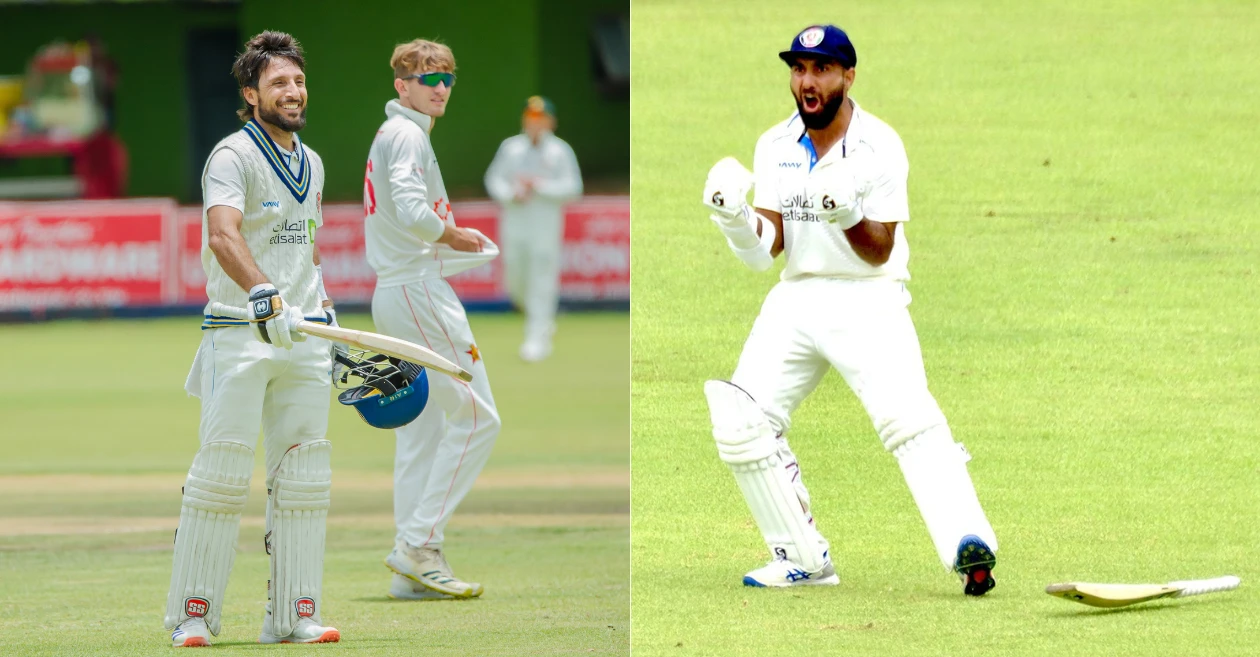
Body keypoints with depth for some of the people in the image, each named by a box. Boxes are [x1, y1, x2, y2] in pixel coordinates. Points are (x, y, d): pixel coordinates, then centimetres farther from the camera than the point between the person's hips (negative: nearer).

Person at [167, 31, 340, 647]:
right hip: (239, 336, -7)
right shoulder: (233, 157, -9)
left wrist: (326, 317, 23)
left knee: (304, 478, 4)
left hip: (303, 337, 7)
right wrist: (265, 296, -41)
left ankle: (293, 613, 9)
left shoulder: (311, 164, 16)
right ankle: (192, 614, -4)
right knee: (222, 469, -9)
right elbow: (223, 235, -27)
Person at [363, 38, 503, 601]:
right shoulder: (407, 134, -10)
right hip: (419, 291, -10)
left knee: (421, 432, 10)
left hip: (391, 295, 10)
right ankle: (418, 545, -13)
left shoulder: (391, 134, 21)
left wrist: (449, 241, 11)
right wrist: (456, 236, -7)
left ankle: (413, 572, 8)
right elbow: (413, 212, -24)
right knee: (476, 416, -9)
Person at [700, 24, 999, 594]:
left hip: (868, 298, -5)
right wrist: (734, 219, -23)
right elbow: (764, 249, -2)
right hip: (795, 300, 5)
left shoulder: (879, 147, -8)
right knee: (739, 423, -7)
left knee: (906, 414, -26)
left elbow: (879, 252, -12)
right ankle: (803, 561, 3)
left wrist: (848, 214, -31)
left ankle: (968, 547, -39)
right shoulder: (775, 149, 5)